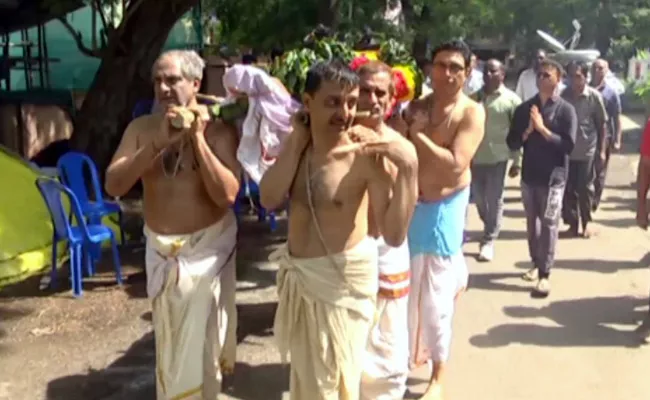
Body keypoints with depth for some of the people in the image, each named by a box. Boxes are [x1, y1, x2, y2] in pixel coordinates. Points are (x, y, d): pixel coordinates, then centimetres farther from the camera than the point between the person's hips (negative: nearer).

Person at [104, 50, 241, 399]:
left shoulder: (218, 130, -13)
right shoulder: (141, 128, -3)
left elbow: (227, 195, -23)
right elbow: (113, 185, -14)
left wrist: (198, 138, -26)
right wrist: (158, 143, -24)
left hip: (206, 249, -4)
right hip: (160, 249, 4)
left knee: (200, 345, 5)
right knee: (169, 343, 21)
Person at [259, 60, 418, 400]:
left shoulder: (365, 152, -22)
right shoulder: (297, 143, -2)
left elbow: (394, 235, -28)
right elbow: (270, 199, -16)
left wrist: (408, 168, -37)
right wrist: (297, 140, -17)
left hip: (343, 278, -6)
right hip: (298, 274, 6)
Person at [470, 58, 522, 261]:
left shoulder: (511, 100, -4)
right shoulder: (474, 98, 8)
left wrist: (516, 161, -7)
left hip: (497, 158, -4)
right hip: (475, 157, 4)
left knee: (494, 201, 2)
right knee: (479, 199, 13)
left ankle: (488, 241, 13)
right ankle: (491, 231, 37)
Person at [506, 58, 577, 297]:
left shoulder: (566, 110, -5)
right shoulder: (524, 108, 4)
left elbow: (569, 145, -14)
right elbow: (512, 143, 2)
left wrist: (542, 129, -19)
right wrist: (527, 131, -16)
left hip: (553, 177, -4)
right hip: (529, 174, 4)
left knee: (548, 224, -4)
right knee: (532, 221, 12)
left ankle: (545, 274, -2)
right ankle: (536, 263, 26)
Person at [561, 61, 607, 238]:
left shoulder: (594, 96, -7)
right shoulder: (563, 95, -4)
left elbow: (602, 124, 0)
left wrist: (602, 150, -2)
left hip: (587, 150, -1)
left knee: (585, 188, 8)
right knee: (568, 189, 6)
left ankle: (586, 222, 26)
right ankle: (573, 224, 19)